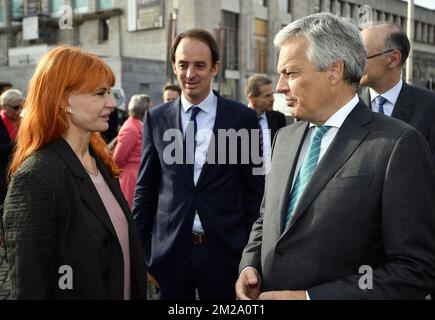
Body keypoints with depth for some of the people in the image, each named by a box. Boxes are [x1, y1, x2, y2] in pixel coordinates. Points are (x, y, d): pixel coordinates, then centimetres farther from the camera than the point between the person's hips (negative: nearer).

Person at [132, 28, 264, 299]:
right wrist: (138, 254, 5)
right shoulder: (156, 119, 3)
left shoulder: (243, 118, -2)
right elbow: (145, 190, 6)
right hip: (169, 252, 1)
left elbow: (255, 191, 2)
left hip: (225, 252, -1)